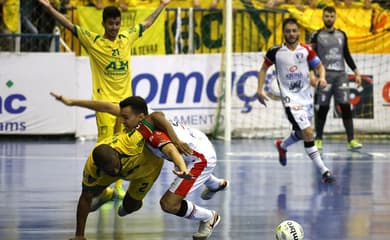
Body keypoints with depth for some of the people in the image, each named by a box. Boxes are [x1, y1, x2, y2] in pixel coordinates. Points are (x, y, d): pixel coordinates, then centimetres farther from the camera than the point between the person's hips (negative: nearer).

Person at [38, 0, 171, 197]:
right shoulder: (93, 41, -4)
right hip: (105, 100, -4)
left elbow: (147, 22, 23)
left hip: (125, 99, 4)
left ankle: (118, 185, 16)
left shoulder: (127, 38, 8)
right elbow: (69, 25, -10)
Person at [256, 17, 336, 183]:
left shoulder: (306, 50, 0)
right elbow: (264, 68, 10)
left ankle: (282, 146, 52)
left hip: (306, 97, 4)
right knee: (308, 133, -18)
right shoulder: (275, 52, -5)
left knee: (301, 133, 19)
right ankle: (323, 171, -15)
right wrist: (259, 90, 1)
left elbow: (319, 66, 3)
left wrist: (322, 78, -19)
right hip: (290, 99, -4)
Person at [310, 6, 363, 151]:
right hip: (325, 75, -3)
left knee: (346, 107, -5)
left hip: (340, 75, 3)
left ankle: (351, 140, -7)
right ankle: (318, 139, 11)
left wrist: (356, 72, 13)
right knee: (323, 108, -1)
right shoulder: (317, 35, 1)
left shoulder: (342, 35, 12)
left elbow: (347, 55, 18)